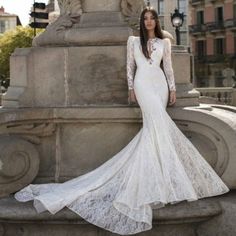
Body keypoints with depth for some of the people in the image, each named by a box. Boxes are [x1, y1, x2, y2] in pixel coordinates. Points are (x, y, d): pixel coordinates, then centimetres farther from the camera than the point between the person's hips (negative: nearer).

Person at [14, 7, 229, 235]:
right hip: (143, 83, -3)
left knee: (153, 125, -6)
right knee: (158, 123, -19)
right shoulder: (133, 41, 9)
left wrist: (172, 89, 7)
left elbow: (168, 67, 13)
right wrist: (131, 88, 2)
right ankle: (164, 177, -19)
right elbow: (130, 66, 9)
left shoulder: (164, 42, 13)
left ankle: (149, 172, 2)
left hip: (159, 83, 3)